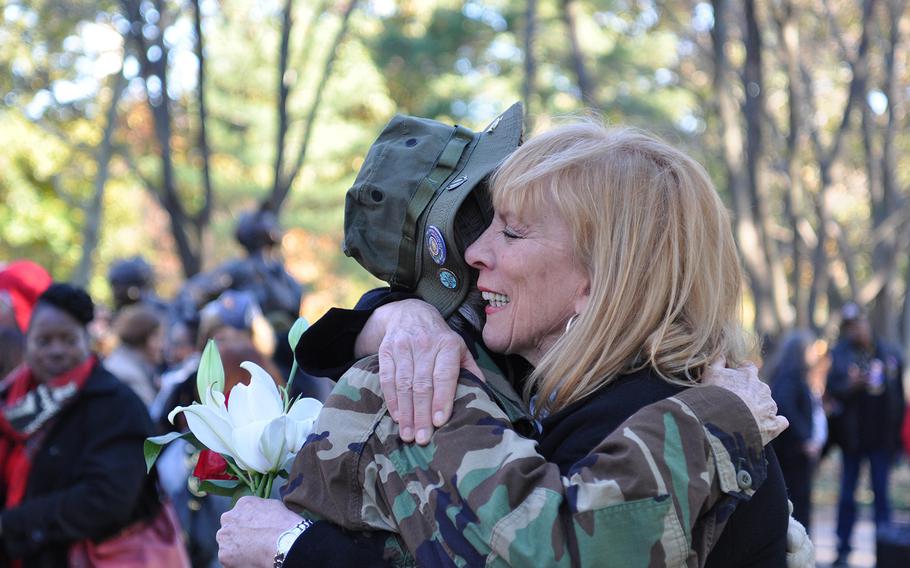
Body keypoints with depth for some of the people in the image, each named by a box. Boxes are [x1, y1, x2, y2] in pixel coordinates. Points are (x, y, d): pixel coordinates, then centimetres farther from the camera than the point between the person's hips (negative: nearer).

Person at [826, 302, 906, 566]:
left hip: (881, 436, 1)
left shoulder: (891, 355, 3)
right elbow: (833, 388, -8)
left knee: (881, 492, 4)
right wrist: (851, 385, -28)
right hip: (853, 435, -1)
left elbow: (899, 397, 7)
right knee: (847, 493, 4)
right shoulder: (840, 354, -3)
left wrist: (897, 433, 4)